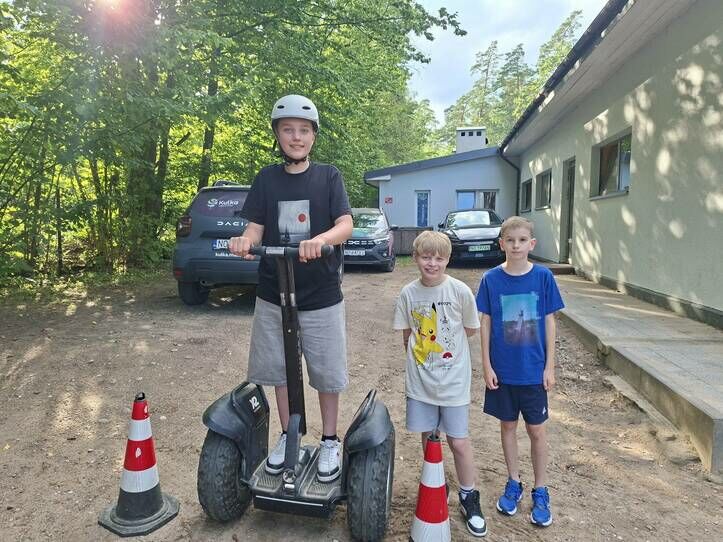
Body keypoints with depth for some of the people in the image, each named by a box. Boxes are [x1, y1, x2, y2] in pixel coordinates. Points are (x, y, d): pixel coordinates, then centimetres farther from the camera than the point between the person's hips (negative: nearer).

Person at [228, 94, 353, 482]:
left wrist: (320, 239, -35)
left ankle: (329, 441, 27)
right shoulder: (266, 179, 5)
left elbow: (346, 225, -13)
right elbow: (256, 228, -1)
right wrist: (244, 242, -25)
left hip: (321, 296, -2)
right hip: (273, 294, 3)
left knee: (327, 374, 6)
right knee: (279, 370, 13)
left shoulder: (328, 176, -1)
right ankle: (287, 436, 33)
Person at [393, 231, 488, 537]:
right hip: (420, 379, 3)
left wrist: (442, 342, 0)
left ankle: (468, 498, 28)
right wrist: (421, 353, -3)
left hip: (453, 380, -2)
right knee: (427, 437, 15)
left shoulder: (460, 291, -12)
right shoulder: (408, 293, -5)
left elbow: (470, 330, 0)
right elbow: (407, 336, 6)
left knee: (459, 442, 5)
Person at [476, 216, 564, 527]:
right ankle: (513, 483, 33)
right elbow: (485, 323, -2)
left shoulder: (543, 277, -7)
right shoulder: (491, 279, -6)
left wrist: (549, 366, -3)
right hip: (502, 369, 1)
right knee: (508, 426, 15)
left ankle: (541, 491, 28)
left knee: (536, 430, 10)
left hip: (534, 370, -1)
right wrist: (487, 365, -4)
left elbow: (549, 322, -2)